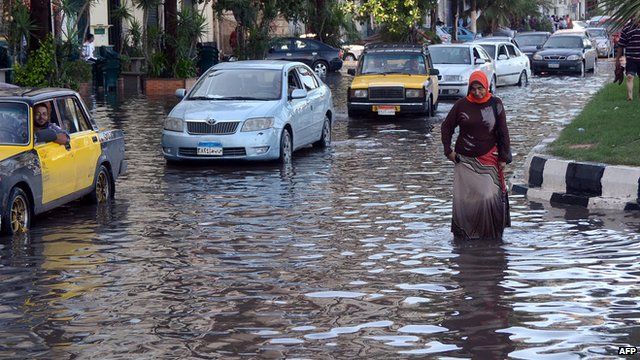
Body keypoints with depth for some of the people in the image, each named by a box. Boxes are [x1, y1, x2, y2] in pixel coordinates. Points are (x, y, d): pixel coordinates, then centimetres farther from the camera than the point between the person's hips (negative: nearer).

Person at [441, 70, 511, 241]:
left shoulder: (495, 104, 0)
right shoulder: (461, 105, 0)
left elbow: (503, 132, 4)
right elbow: (446, 127, 11)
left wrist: (504, 157, 0)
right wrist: (448, 150, 4)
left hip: (488, 159, -1)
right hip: (464, 160, 1)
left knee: (489, 197, -10)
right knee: (463, 198, 0)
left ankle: (491, 233, 2)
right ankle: (461, 233, 12)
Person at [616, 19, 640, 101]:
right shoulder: (627, 28, -2)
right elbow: (621, 46, 2)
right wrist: (617, 59, 3)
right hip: (631, 58, -2)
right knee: (630, 77, -13)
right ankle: (630, 96, -16)